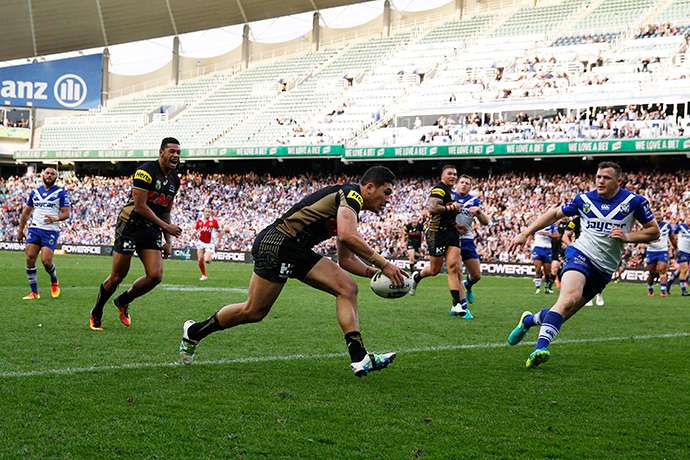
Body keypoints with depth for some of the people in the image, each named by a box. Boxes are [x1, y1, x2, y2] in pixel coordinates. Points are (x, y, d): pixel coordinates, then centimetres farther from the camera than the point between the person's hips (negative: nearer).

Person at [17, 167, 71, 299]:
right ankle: (34, 292, 0)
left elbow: (66, 213, -4)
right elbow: (26, 212, 22)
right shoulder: (35, 192, 15)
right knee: (30, 259, -8)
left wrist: (55, 218, -24)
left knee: (46, 261, -13)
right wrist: (20, 230, 19)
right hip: (34, 229, 4)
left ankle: (54, 281, 20)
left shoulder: (61, 193, 2)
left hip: (51, 231, -4)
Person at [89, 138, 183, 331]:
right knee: (118, 276, -3)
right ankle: (96, 313, 19)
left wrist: (167, 241, 13)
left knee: (155, 276, -8)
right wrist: (166, 227, -17)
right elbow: (140, 207, -18)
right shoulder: (145, 172, -16)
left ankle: (123, 301, 17)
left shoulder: (174, 181, 9)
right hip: (130, 227, -7)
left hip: (151, 233, 7)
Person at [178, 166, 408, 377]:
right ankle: (194, 331, 21)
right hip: (276, 243, -10)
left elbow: (345, 259, 23)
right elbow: (347, 236, -29)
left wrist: (372, 272, 7)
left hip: (299, 252, 10)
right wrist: (383, 263, -25)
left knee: (347, 288, -5)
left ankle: (359, 359, -14)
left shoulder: (351, 207, 19)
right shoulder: (351, 195, -11)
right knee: (253, 312, -1)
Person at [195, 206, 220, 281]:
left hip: (210, 244, -3)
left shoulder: (214, 221, -9)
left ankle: (210, 258, 21)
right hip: (201, 243, 3)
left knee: (207, 260, -17)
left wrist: (217, 241, 0)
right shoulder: (199, 221, 0)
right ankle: (204, 275, 17)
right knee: (200, 260, -1)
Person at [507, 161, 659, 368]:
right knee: (569, 299, -32)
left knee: (563, 313, 2)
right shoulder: (584, 200, 4)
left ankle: (529, 320, 32)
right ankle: (540, 349, -39)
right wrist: (525, 234, 13)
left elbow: (654, 231, 7)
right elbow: (555, 213, 17)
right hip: (581, 255, -2)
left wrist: (627, 236, -10)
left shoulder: (634, 201, 0)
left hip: (604, 269, 2)